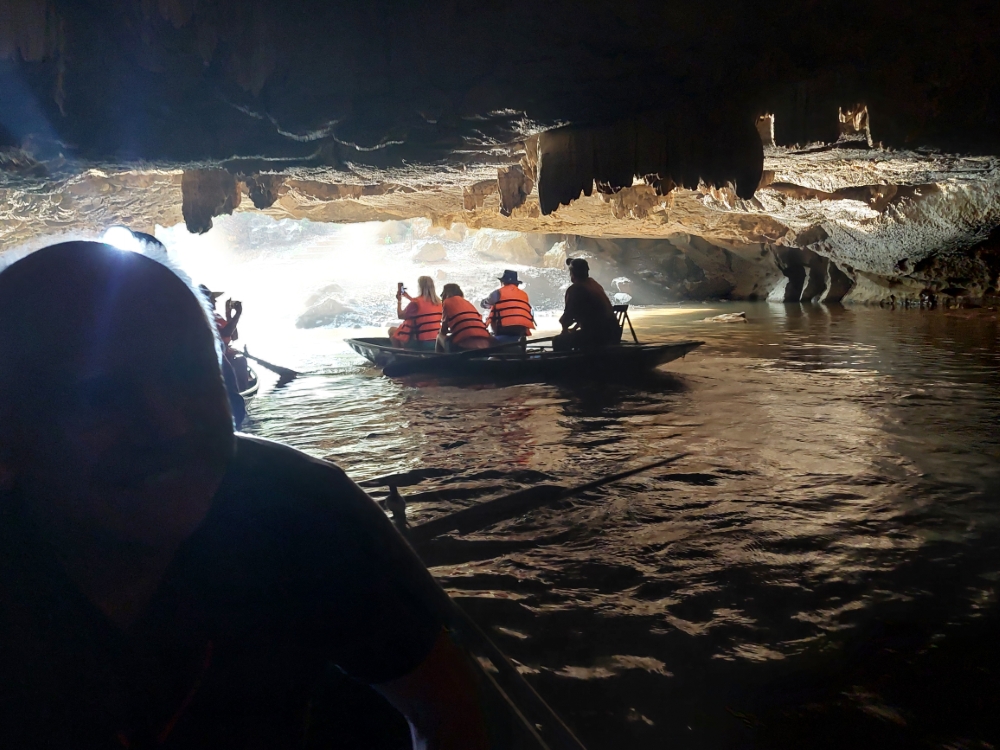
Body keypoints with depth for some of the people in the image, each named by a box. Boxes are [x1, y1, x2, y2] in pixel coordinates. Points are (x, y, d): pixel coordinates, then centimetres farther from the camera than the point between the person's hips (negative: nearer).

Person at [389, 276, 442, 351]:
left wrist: (399, 300, 12)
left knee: (392, 331, 13)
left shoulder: (416, 302, -15)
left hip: (421, 343, -7)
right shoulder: (438, 301, 5)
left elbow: (400, 316, 0)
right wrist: (408, 296, 28)